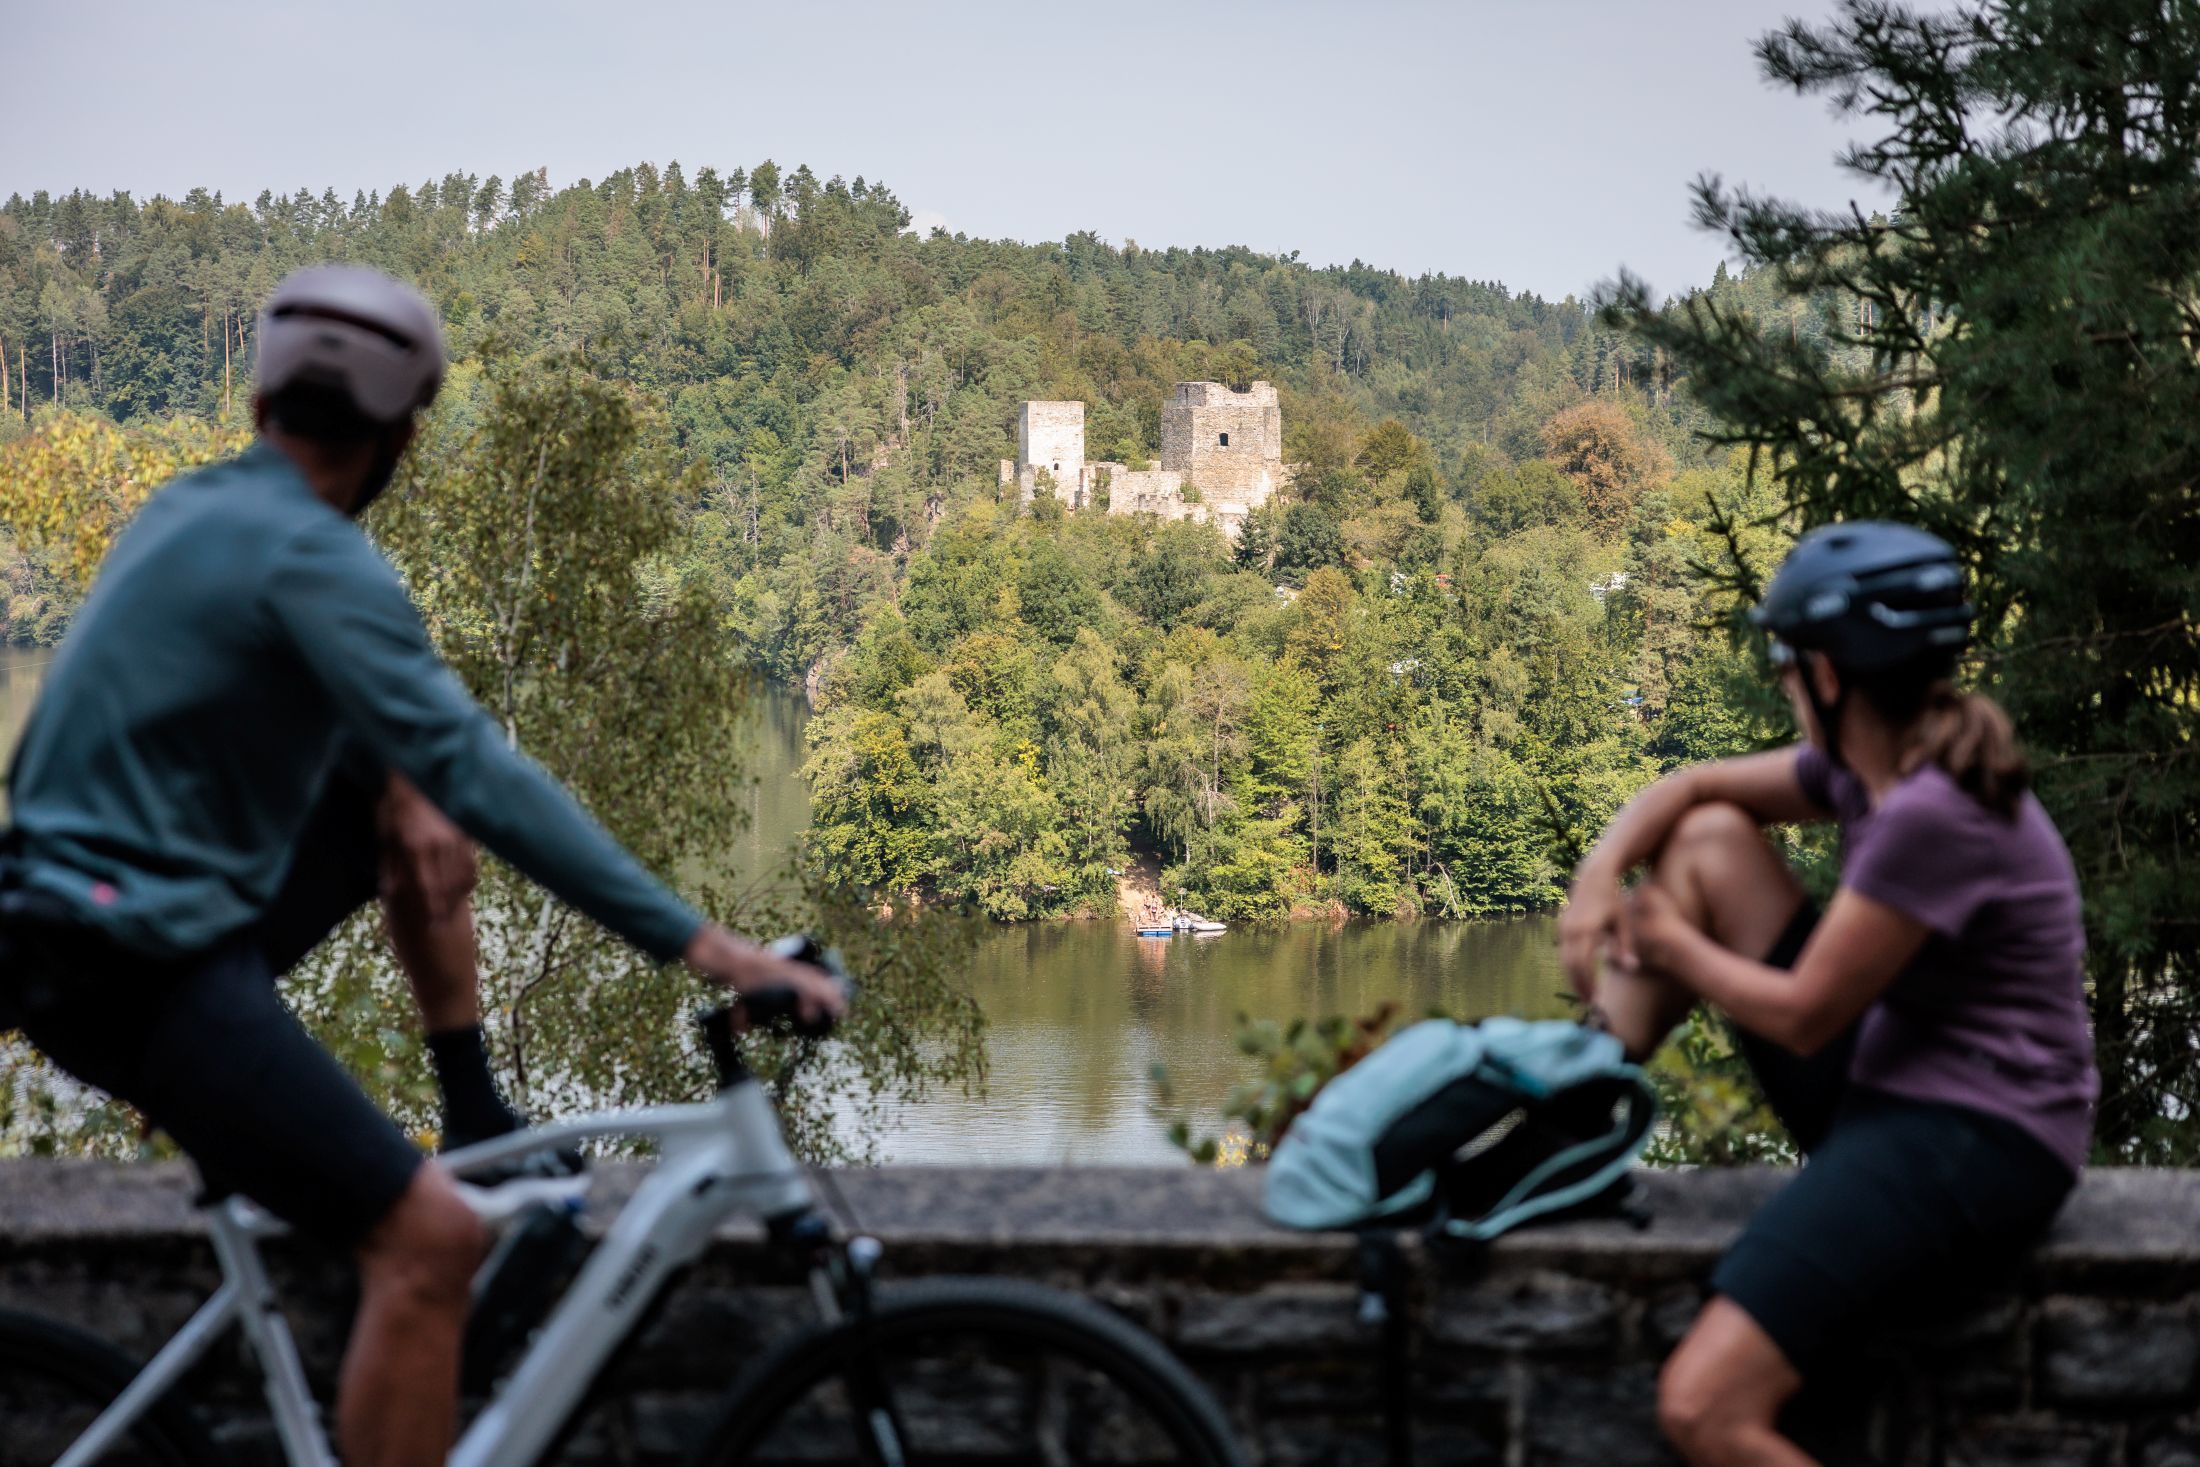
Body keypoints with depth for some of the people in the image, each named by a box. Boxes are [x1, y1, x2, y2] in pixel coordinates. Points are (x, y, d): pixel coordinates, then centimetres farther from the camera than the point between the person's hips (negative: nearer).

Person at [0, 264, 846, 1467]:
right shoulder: (313, 557, -17)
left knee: (424, 831, 20)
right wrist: (695, 942, -26)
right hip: (142, 968, -10)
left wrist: (396, 795, 0)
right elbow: (478, 770, -24)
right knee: (428, 1238, -17)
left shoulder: (192, 512, 11)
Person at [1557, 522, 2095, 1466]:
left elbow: (1802, 1016, -18)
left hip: (1974, 1145, -10)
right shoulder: (1872, 767, 4)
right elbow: (1692, 789, 16)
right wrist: (1599, 876, -2)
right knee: (1710, 839, 9)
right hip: (1883, 1090, 10)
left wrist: (1671, 945, -2)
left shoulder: (1933, 817, -24)